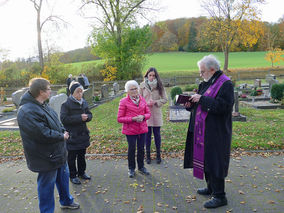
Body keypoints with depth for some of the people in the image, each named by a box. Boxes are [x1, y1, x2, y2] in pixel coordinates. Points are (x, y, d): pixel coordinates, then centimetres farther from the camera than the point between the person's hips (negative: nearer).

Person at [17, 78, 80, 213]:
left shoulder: (42, 105, 6)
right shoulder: (27, 112, -26)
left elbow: (56, 122, 15)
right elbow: (43, 134, -30)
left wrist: (63, 131, -3)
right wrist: (62, 136, -16)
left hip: (58, 153, 10)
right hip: (46, 158, -10)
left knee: (63, 177, 25)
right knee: (47, 186, 7)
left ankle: (66, 201, 47)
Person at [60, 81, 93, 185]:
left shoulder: (84, 102, 7)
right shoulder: (66, 104, -13)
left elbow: (90, 114, 13)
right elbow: (63, 118, -20)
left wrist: (86, 117, -12)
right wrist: (79, 118, -24)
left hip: (83, 134, 6)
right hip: (72, 136, -6)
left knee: (82, 155, 19)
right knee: (72, 157, 5)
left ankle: (81, 172, 36)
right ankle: (73, 176, 22)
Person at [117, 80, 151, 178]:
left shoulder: (142, 99, 5)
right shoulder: (124, 102, -7)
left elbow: (148, 113, 11)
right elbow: (119, 119, -9)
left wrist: (143, 116, -12)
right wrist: (133, 119, -19)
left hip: (142, 129, 4)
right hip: (130, 130, -3)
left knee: (141, 148, 13)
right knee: (132, 149, 7)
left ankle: (141, 167, 33)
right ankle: (131, 169, 26)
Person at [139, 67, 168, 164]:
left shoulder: (159, 85, 0)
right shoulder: (142, 85, 0)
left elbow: (165, 99, 2)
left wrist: (155, 102, -13)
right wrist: (146, 104, -14)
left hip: (156, 113, 0)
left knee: (157, 134, 8)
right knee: (147, 134, 7)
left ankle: (158, 155, 23)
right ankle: (148, 155, 22)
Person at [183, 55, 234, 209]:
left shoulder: (225, 84, -14)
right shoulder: (206, 83, 13)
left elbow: (224, 105, -25)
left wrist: (202, 99, -22)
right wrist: (191, 104, -1)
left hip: (216, 133, -9)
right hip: (203, 130, 9)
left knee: (214, 161, -2)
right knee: (206, 159, 17)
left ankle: (219, 196, 12)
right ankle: (211, 188, 34)